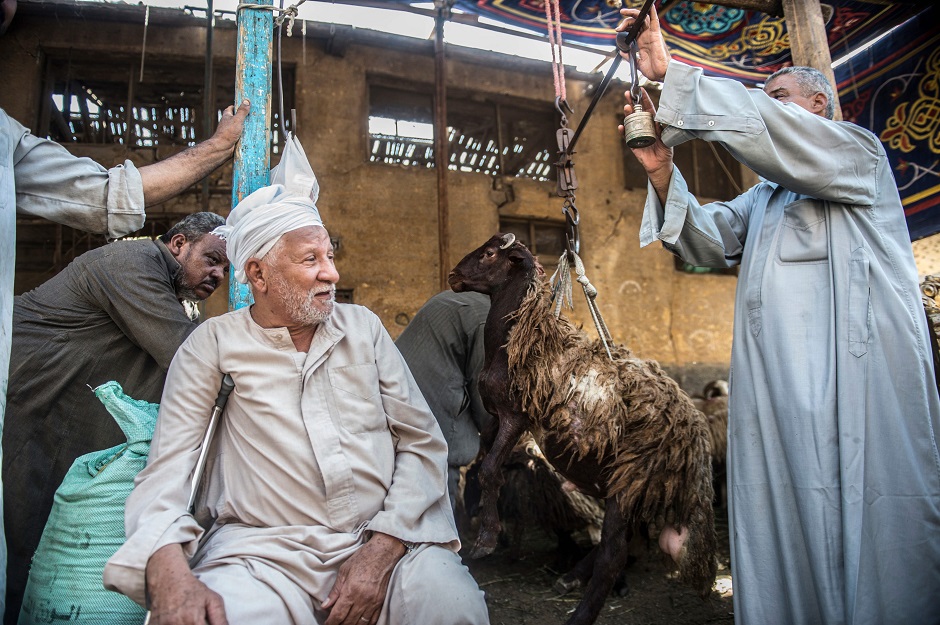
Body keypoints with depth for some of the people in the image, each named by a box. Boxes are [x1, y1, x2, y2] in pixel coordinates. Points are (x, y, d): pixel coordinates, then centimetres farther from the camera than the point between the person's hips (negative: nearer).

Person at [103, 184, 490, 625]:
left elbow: (423, 441, 5)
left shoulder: (363, 327, 8)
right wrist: (171, 576, -22)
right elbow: (167, 468, -2)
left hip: (383, 538, 1)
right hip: (262, 551, 0)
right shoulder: (212, 345, 4)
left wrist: (384, 548, -9)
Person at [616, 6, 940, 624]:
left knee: (870, 555, -3)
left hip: (856, 384, -6)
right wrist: (663, 172, -4)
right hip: (776, 391, 6)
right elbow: (709, 239, 10)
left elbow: (765, 132, -10)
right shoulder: (764, 197, 27)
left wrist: (670, 72, -11)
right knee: (782, 547, 5)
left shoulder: (858, 150, 7)